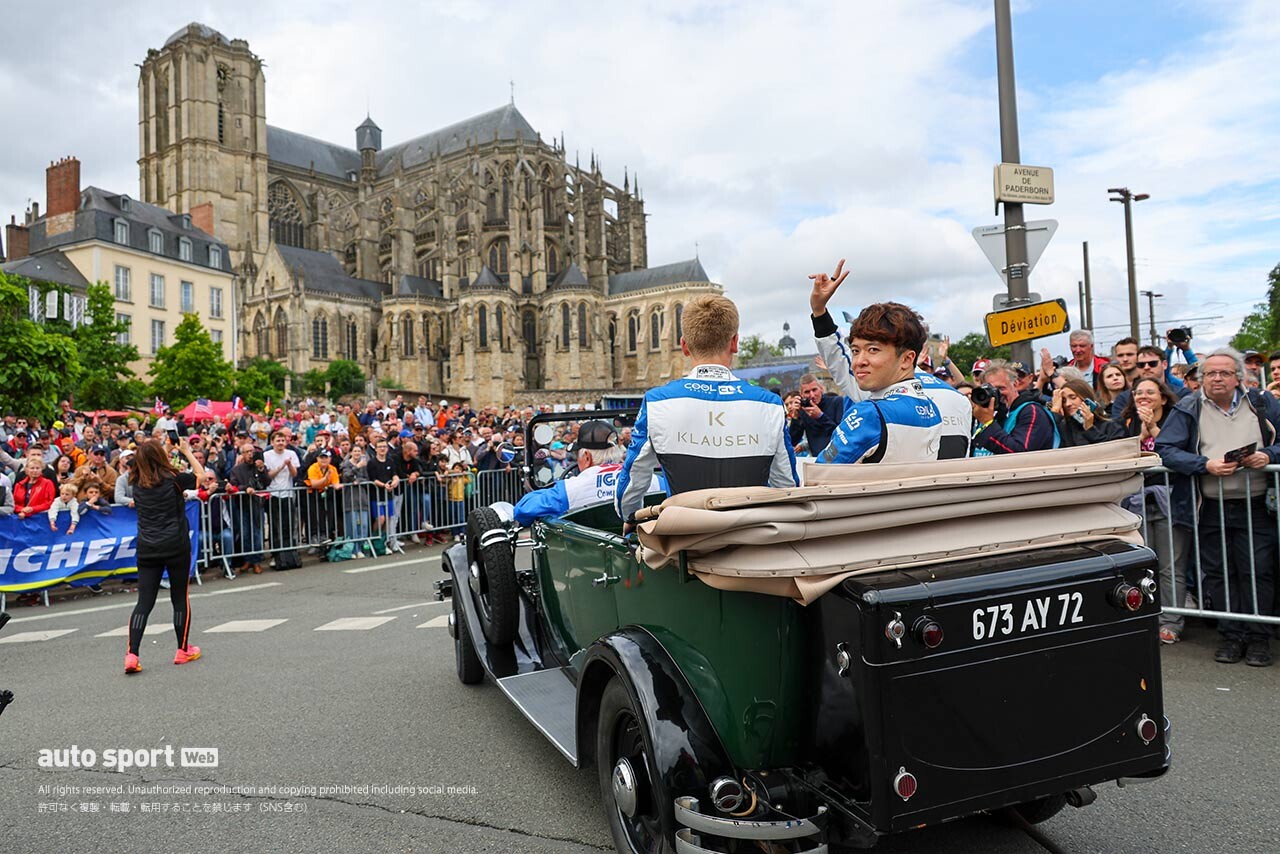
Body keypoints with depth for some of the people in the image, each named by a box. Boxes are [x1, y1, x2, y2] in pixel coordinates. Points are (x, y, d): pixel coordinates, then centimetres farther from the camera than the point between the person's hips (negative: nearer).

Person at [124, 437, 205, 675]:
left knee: (144, 602, 3)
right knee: (180, 597, 9)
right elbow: (200, 475, 9)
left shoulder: (137, 484, 5)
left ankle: (132, 655, -7)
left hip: (147, 548, 4)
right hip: (176, 546, -3)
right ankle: (183, 650, 18)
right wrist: (187, 451, 14)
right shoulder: (173, 478, -7)